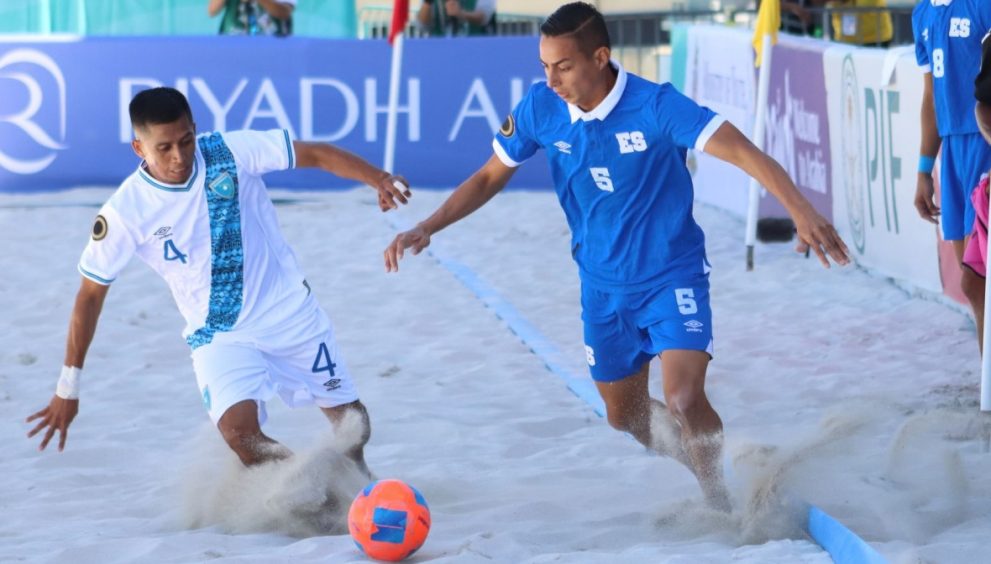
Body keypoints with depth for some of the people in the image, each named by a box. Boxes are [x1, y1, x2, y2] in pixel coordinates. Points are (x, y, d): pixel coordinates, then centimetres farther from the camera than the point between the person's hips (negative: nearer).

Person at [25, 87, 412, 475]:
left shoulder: (230, 152, -13)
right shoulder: (125, 212, -14)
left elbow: (315, 155, -8)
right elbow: (90, 295, -6)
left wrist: (378, 180, -24)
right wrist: (68, 388, -5)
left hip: (292, 313, 2)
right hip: (220, 337, -2)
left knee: (352, 423, 7)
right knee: (239, 433, -27)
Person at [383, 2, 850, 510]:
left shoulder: (655, 106, -25)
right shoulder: (540, 109, -12)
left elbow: (744, 153, -34)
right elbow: (490, 177, 5)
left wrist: (801, 211, -49)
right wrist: (425, 229, -5)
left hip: (673, 276, -5)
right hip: (603, 286, 5)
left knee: (684, 402, -23)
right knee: (625, 418, 16)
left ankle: (725, 506, -3)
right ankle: (702, 459, 44)